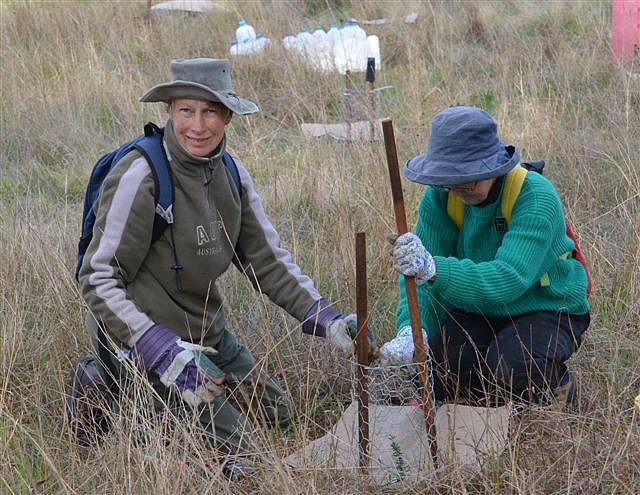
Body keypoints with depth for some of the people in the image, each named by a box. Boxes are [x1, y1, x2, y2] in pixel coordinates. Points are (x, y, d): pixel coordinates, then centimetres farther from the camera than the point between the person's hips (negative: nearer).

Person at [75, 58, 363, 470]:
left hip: (205, 331, 8)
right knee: (231, 445, -11)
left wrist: (327, 320, -9)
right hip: (140, 338, -8)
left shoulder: (231, 174, -1)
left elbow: (268, 260, 4)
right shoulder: (140, 175, -23)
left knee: (278, 414, 19)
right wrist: (165, 353, -32)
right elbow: (98, 279, -23)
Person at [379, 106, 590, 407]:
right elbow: (419, 275, -19)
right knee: (434, 370, -21)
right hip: (477, 310, 5)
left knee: (512, 373, -33)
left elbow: (508, 279, -42)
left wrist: (434, 269, -57)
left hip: (546, 310, -4)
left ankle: (557, 383, 4)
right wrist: (411, 330, -40)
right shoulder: (440, 197, -13)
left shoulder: (535, 197, -29)